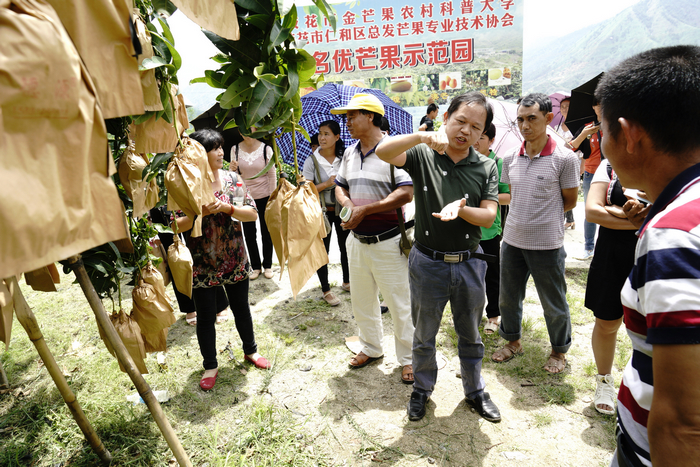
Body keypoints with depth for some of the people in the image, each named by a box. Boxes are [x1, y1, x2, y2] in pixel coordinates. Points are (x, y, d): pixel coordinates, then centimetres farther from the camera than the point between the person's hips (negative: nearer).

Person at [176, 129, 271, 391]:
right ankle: (210, 366, 29)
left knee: (241, 308, 17)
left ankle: (250, 351, 40)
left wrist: (227, 208, -23)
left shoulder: (232, 178, -2)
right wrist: (199, 213, -25)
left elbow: (252, 214, -7)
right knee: (205, 317, 9)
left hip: (234, 259, 2)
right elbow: (177, 226, -9)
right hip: (202, 263, -2)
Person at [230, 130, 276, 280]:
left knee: (266, 232, 8)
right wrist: (232, 169, -17)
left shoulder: (266, 149, -6)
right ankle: (255, 266, 25)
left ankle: (267, 265, 26)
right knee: (249, 233, 9)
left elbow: (272, 175, -3)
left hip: (264, 196, -2)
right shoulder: (235, 149, 0)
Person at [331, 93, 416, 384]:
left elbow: (406, 193, -22)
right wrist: (347, 203, -7)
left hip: (388, 242, -7)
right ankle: (371, 348, 40)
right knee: (361, 300, 19)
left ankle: (407, 358, 25)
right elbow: (340, 186, 17)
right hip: (356, 240, 7)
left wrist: (365, 210, -22)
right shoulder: (350, 153, 10)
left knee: (399, 304, 5)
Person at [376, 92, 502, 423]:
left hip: (468, 263, 2)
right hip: (428, 262, -1)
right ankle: (422, 389, 40)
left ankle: (475, 392, 42)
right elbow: (383, 152, -23)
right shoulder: (423, 156, -6)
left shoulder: (486, 167, 0)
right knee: (424, 334, 17)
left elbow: (488, 216, -7)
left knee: (470, 335, 19)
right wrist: (423, 136, -36)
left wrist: (460, 209, -27)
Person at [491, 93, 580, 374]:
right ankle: (513, 341, 41)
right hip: (512, 240, 5)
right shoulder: (510, 157, 2)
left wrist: (544, 214, 3)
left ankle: (559, 351, 36)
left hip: (547, 245, -5)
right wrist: (522, 215, 4)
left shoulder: (564, 158, -12)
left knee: (553, 304, 12)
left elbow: (570, 201, -2)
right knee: (508, 297, 18)